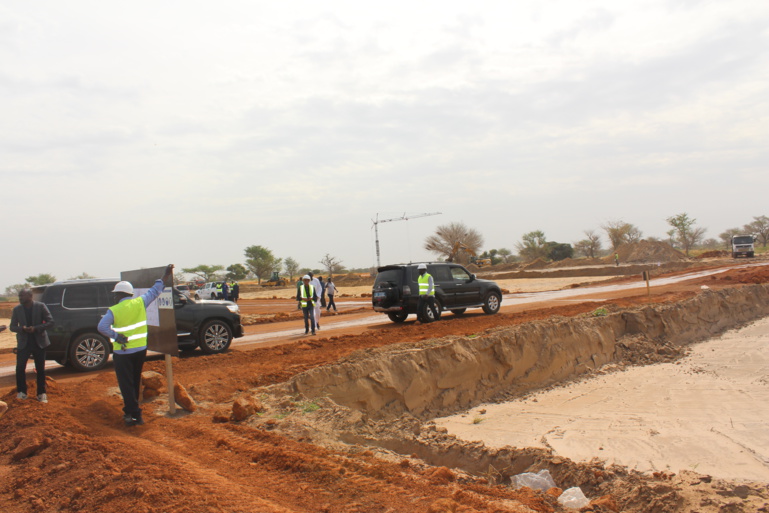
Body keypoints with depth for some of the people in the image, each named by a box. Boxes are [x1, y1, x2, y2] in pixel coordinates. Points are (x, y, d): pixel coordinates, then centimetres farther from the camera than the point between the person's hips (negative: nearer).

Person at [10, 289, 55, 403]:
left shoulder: (41, 306, -7)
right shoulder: (16, 309, 0)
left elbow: (50, 322, -8)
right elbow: (12, 327, 3)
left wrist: (36, 328, -21)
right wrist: (22, 329, -19)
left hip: (39, 342, -1)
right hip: (23, 343, 2)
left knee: (40, 369, 4)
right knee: (20, 367, -9)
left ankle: (41, 394, 14)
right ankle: (21, 392, 8)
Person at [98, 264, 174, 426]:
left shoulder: (114, 310, -12)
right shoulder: (140, 303, -3)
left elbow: (102, 327, -23)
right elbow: (155, 291, 5)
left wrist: (116, 336, -17)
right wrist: (166, 275, 11)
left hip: (122, 352, -5)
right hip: (140, 349, 5)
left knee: (126, 384, 2)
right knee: (135, 382, 18)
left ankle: (135, 415, -1)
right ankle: (130, 410, 31)